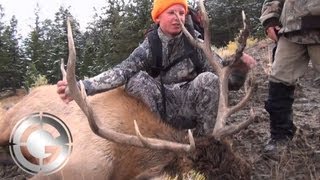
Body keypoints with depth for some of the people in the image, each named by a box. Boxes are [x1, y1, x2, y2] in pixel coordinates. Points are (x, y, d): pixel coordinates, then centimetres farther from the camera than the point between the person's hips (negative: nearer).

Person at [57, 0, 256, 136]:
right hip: (162, 109, 0)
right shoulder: (149, 48, -4)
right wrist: (81, 87, -36)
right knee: (137, 78, -25)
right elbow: (121, 71, -20)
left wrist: (240, 66, -32)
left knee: (208, 79, -27)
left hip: (191, 108, 1)